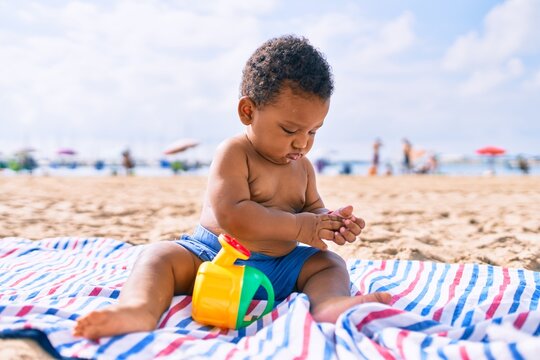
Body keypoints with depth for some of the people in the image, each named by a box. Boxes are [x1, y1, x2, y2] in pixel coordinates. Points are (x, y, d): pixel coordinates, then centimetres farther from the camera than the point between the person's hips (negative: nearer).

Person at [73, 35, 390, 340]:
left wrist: (331, 221, -9)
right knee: (159, 255, -26)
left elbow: (312, 208, 16)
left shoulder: (303, 167, 8)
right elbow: (230, 216, -26)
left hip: (279, 266, 6)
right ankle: (140, 309, -56)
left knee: (331, 263, -9)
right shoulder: (233, 153, -14)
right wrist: (297, 227, -25)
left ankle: (331, 304, -42)